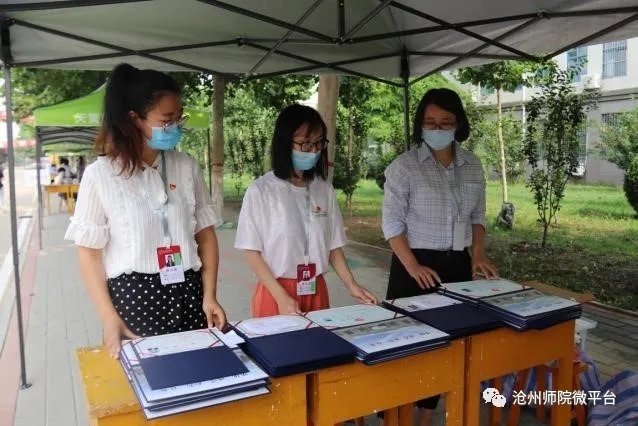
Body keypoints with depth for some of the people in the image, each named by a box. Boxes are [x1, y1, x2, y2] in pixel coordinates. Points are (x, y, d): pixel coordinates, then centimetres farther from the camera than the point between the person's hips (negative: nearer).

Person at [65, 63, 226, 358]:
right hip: (133, 295, -2)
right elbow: (89, 251, -3)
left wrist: (209, 295, -1)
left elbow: (205, 234, 6)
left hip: (187, 294, 3)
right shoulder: (100, 174, -6)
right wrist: (109, 318, -10)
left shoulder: (187, 167, 2)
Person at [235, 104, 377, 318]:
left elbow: (333, 245, 8)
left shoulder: (324, 189, 2)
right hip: (276, 291, -3)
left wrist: (351, 285, -3)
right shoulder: (260, 190, -10)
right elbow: (252, 251, -8)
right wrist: (282, 297, -14)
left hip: (317, 291, 4)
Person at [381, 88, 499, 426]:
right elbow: (391, 223, -10)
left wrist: (478, 255, 2)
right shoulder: (404, 166, -8)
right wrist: (413, 266, -17)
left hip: (457, 265, 5)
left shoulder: (472, 166, 7)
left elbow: (477, 216, 15)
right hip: (416, 265, -4)